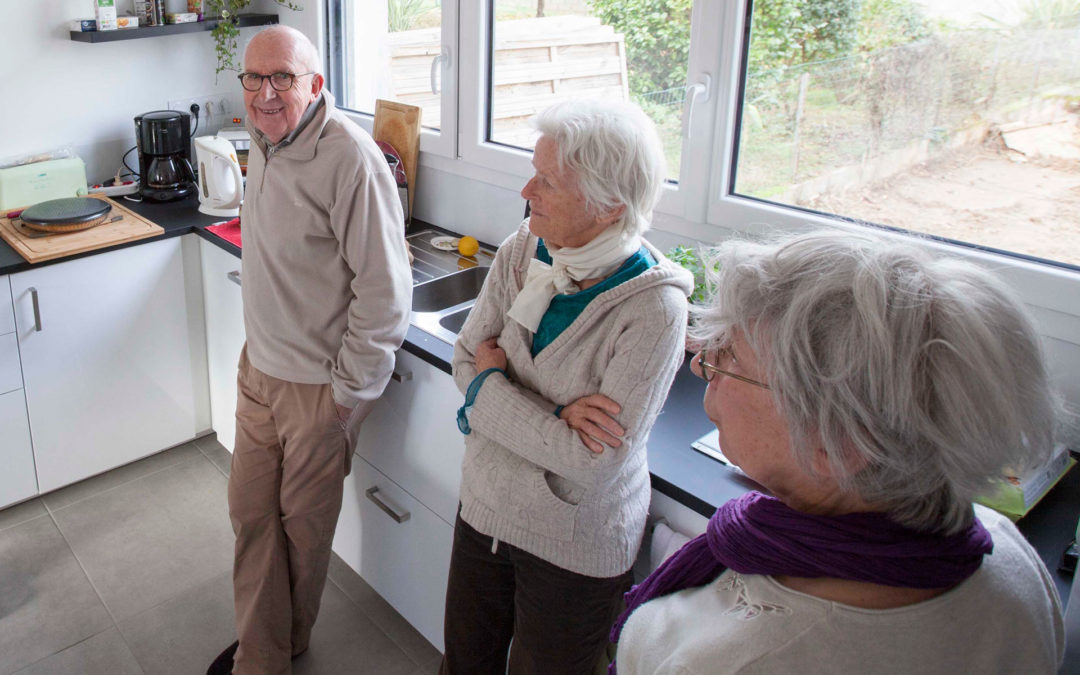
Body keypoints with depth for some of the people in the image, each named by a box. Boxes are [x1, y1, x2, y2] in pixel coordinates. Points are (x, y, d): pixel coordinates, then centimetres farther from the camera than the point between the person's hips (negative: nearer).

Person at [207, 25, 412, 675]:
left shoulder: (350, 158, -23)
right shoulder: (265, 142, 5)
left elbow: (385, 290, -22)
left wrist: (350, 389, -16)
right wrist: (260, 346, 19)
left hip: (319, 383, -8)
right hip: (259, 366, 8)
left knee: (304, 521, 12)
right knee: (251, 510, 16)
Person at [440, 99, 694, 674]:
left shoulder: (654, 309, -26)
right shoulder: (522, 250, -11)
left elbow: (593, 460, -27)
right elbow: (467, 359, -6)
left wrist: (489, 387, -17)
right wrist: (552, 414, -24)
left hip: (575, 549, -4)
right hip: (485, 504, 5)